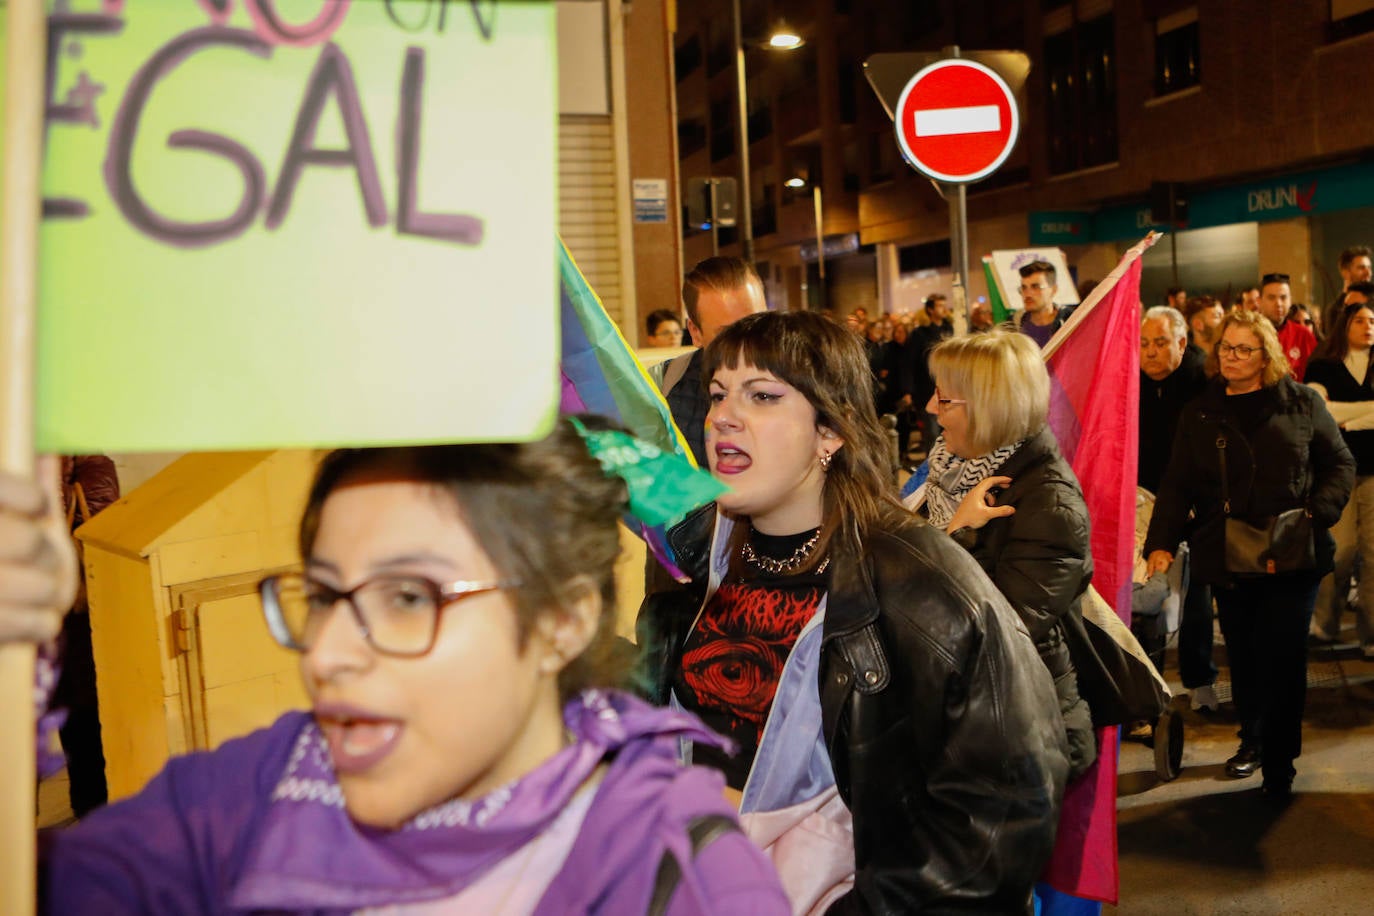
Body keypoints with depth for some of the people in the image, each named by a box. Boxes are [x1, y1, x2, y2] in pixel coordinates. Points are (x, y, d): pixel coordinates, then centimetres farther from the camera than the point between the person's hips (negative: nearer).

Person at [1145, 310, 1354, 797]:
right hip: (1226, 560, 2)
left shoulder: (1302, 403, 4)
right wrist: (1161, 542, -7)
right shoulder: (1200, 414, 9)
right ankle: (1252, 739, 29)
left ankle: (1279, 765, 5)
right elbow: (1177, 485, 5)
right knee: (1242, 656, 9)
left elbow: (1340, 465, 7)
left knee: (1282, 658, -4)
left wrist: (1317, 515, -9)